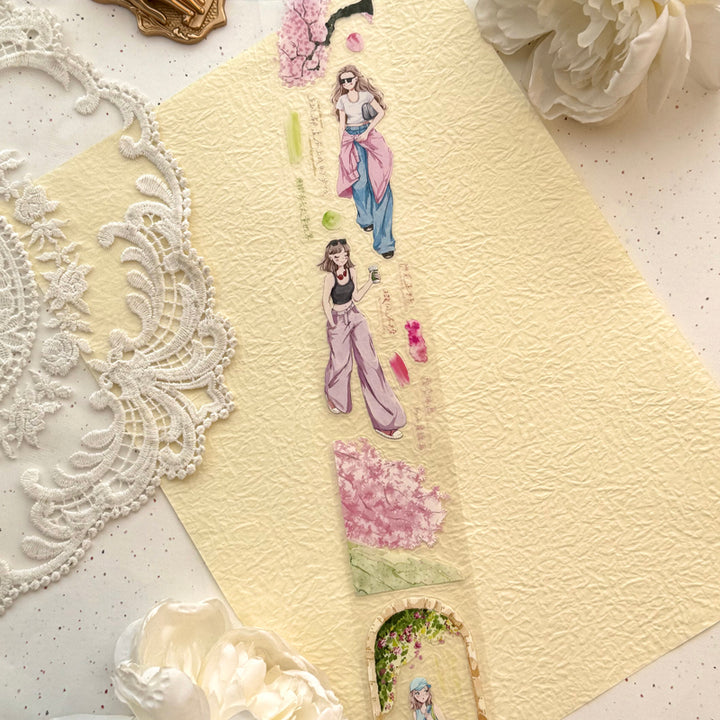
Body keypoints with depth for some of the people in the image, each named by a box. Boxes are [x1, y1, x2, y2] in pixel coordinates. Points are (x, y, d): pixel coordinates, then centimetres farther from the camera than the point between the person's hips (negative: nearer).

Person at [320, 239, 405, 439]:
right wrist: (333, 325, -15)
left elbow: (357, 296, 5)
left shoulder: (351, 271, -2)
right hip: (338, 319, -5)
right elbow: (325, 301, -13)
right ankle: (333, 396, 47)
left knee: (369, 361, 1)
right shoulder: (330, 277, -19)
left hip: (355, 316, 5)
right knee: (340, 363, 7)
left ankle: (384, 422, 4)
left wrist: (370, 282, -5)